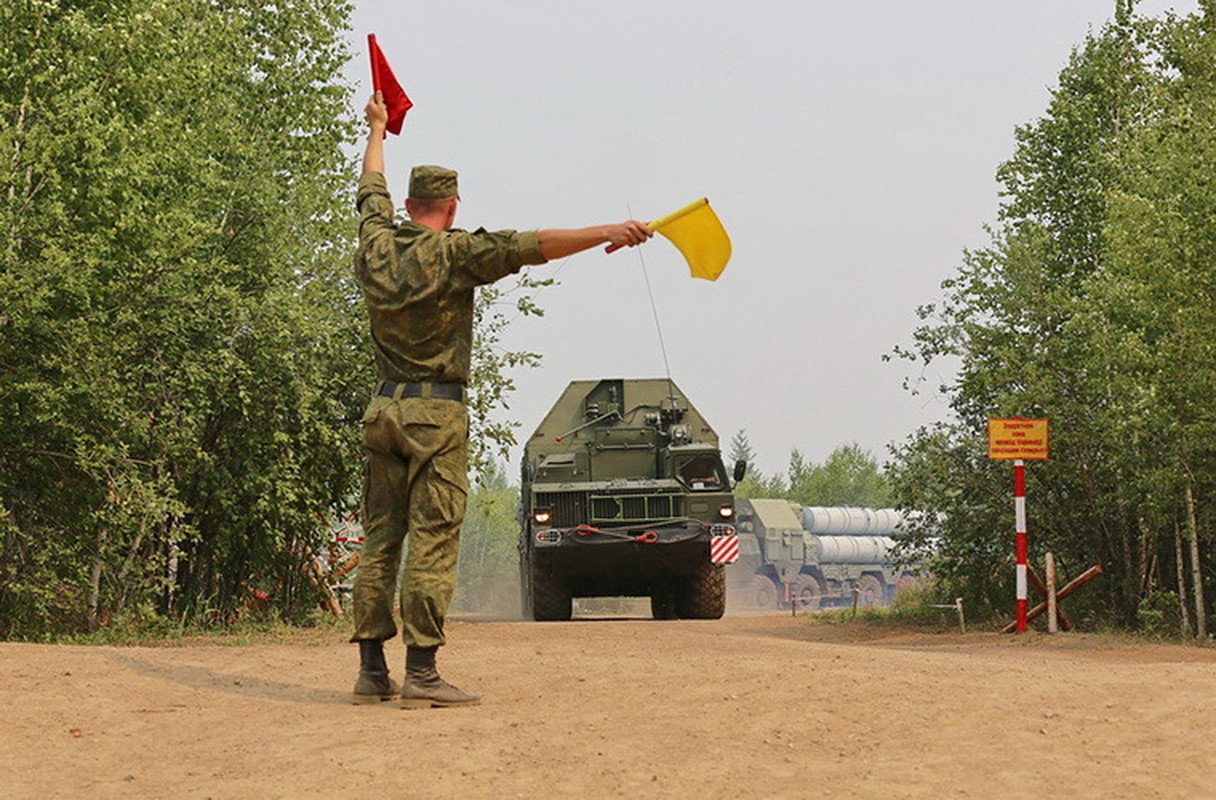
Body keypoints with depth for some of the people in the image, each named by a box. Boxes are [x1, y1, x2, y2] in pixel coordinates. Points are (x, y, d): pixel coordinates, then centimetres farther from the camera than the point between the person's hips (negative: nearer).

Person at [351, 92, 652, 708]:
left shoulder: (375, 248, 9)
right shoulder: (452, 254, -8)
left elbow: (371, 193, 28)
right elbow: (528, 246, -18)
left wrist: (378, 130, 44)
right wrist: (606, 233, -20)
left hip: (383, 410, 6)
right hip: (437, 414, -6)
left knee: (379, 540, 7)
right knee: (432, 541, -7)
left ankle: (371, 669, 8)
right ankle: (420, 673, -11)